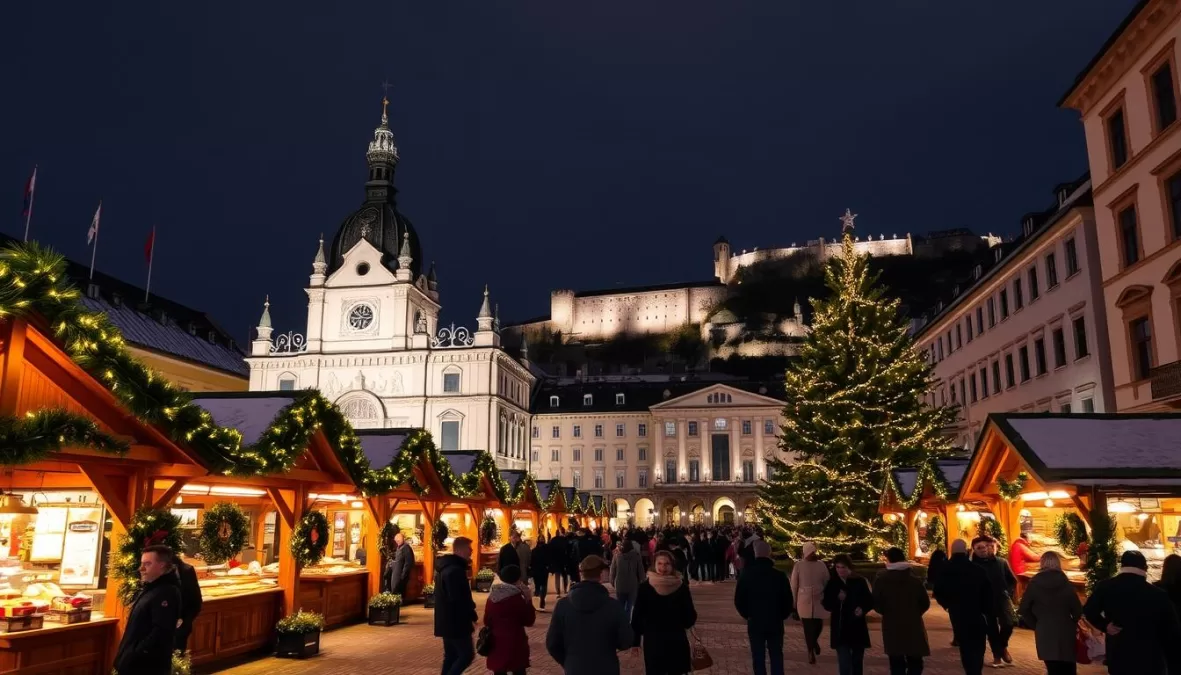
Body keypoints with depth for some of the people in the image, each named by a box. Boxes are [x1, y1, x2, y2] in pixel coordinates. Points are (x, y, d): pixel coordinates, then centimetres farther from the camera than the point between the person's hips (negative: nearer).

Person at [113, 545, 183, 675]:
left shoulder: (167, 592, -19)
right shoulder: (148, 589, 13)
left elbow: (161, 632, -27)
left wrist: (135, 656, -24)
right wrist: (126, 656, 14)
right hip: (135, 663, 10)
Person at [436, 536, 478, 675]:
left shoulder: (445, 566, 12)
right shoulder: (455, 570, -21)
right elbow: (458, 599, -24)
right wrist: (471, 617, -14)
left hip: (447, 621, 10)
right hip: (456, 622, -10)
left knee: (451, 656, 14)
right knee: (467, 655, -4)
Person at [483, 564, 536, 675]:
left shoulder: (492, 596, 2)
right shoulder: (517, 599, -14)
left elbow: (486, 621, 11)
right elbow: (529, 621, -5)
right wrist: (529, 599, -5)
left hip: (496, 643, 5)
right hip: (515, 644, -5)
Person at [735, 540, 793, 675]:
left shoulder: (746, 576, -8)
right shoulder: (780, 576, -9)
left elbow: (738, 601, -3)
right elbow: (788, 601, -3)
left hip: (755, 623, 0)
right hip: (775, 623, 0)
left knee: (759, 658, 8)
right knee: (776, 657, 11)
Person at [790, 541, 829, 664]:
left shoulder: (821, 564, 0)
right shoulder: (799, 565, -4)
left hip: (819, 600, 1)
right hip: (804, 600, -1)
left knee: (818, 624, 1)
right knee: (808, 627, 7)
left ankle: (814, 641, 24)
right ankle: (811, 652, 19)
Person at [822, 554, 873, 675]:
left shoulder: (860, 581, -4)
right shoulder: (832, 583, -2)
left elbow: (870, 601, 2)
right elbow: (827, 605, 1)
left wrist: (863, 609, -18)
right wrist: (838, 599, -18)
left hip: (858, 627, 1)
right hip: (840, 629, -1)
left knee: (857, 662, 16)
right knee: (844, 664, -11)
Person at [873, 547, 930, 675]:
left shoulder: (881, 580, -6)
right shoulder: (915, 580, -1)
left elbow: (877, 605, -8)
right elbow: (925, 603, 2)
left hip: (892, 628, -1)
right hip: (913, 627, 1)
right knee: (915, 664, 13)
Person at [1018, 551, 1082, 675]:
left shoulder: (1035, 582, -3)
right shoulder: (1065, 582, -3)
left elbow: (1024, 610, -1)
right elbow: (1078, 609, -1)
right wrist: (1072, 624, 18)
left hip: (1045, 633, -1)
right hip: (1066, 632, 1)